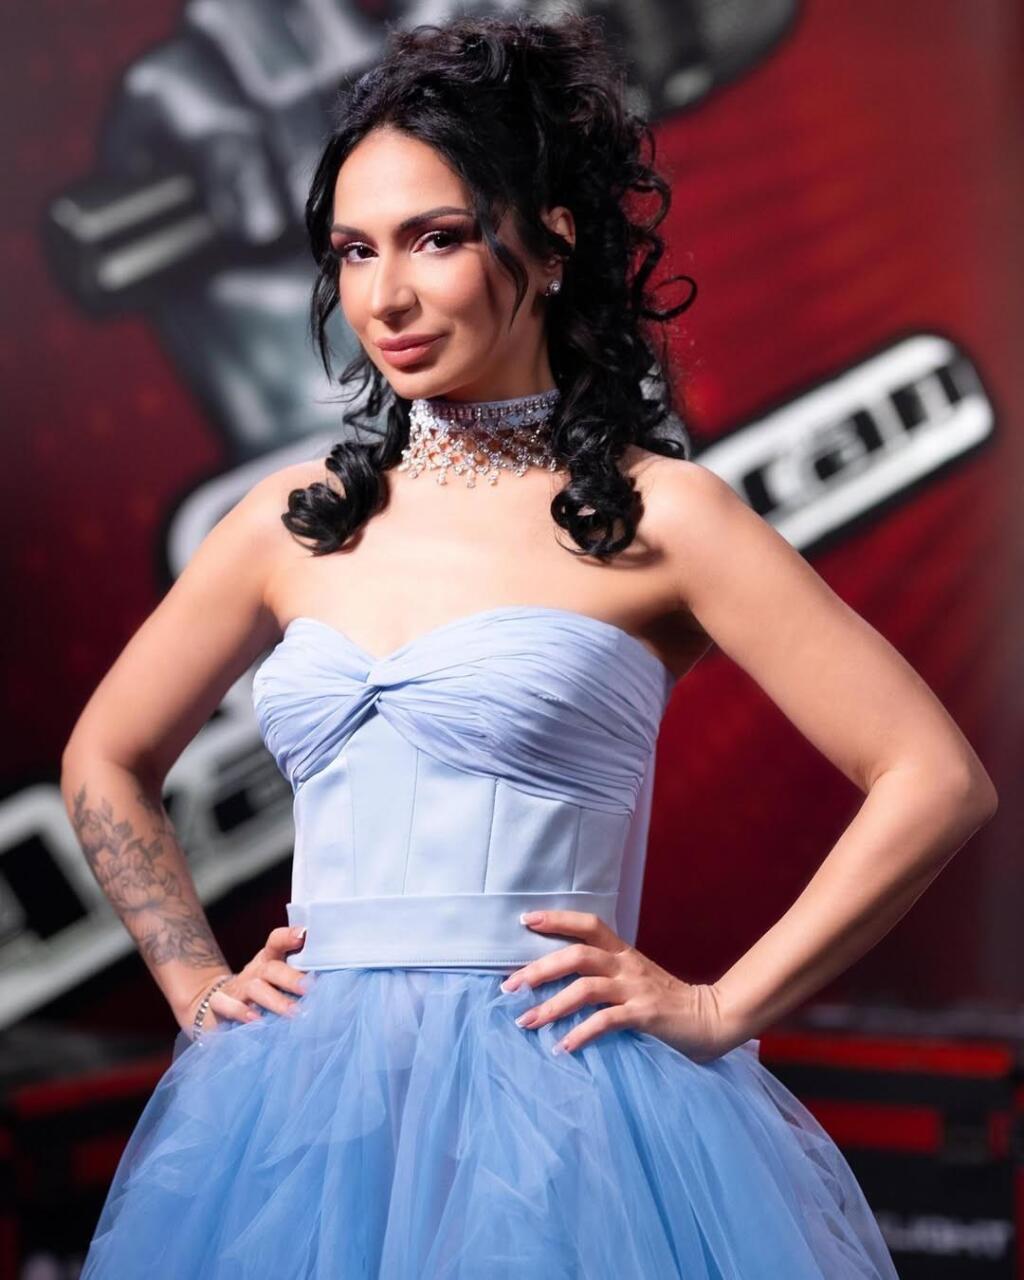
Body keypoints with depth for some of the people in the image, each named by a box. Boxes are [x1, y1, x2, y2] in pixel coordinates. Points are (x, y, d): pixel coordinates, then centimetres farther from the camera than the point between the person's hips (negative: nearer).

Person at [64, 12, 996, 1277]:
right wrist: (199, 985, 11)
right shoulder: (297, 520, 9)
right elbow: (104, 762, 23)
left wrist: (722, 1009, -6)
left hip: (556, 1109, -4)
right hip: (300, 1111, 4)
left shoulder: (654, 517, -3)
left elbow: (937, 779, -6)